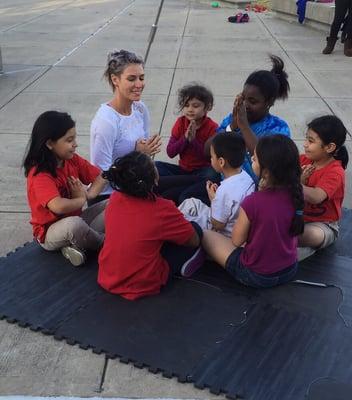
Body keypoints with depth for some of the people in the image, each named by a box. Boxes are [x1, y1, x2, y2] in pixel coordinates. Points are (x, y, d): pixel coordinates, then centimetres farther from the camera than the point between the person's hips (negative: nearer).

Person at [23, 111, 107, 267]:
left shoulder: (72, 160, -4)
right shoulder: (39, 175, -26)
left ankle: (77, 243, -13)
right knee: (75, 224, -40)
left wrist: (88, 194, -15)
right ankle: (104, 243, -8)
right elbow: (59, 206, -41)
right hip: (49, 233, -8)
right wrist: (81, 200, -20)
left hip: (75, 221, 8)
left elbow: (101, 176, 5)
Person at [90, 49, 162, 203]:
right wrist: (137, 152, -20)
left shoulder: (140, 109, 0)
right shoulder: (105, 121, -22)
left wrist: (149, 148, -8)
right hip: (107, 196, -7)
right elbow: (102, 175, -21)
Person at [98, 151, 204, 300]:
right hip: (142, 286, -5)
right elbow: (194, 241, -5)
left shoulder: (115, 198, -7)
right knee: (195, 229, 8)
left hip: (107, 278, 6)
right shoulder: (162, 208, -22)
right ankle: (182, 265, 28)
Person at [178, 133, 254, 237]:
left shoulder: (225, 190, -36)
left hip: (225, 233, -8)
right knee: (191, 202, 17)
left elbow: (217, 225, -24)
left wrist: (213, 199, -14)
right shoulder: (245, 176, -11)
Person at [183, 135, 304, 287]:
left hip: (256, 276, -6)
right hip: (290, 270, 6)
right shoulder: (295, 194, -11)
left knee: (205, 235, 9)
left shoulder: (252, 202, -28)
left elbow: (237, 240, -11)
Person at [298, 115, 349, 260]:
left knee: (314, 236, -38)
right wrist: (298, 181, -24)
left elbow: (315, 197, -37)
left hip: (322, 224, -5)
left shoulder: (335, 172, -20)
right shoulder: (303, 160, -2)